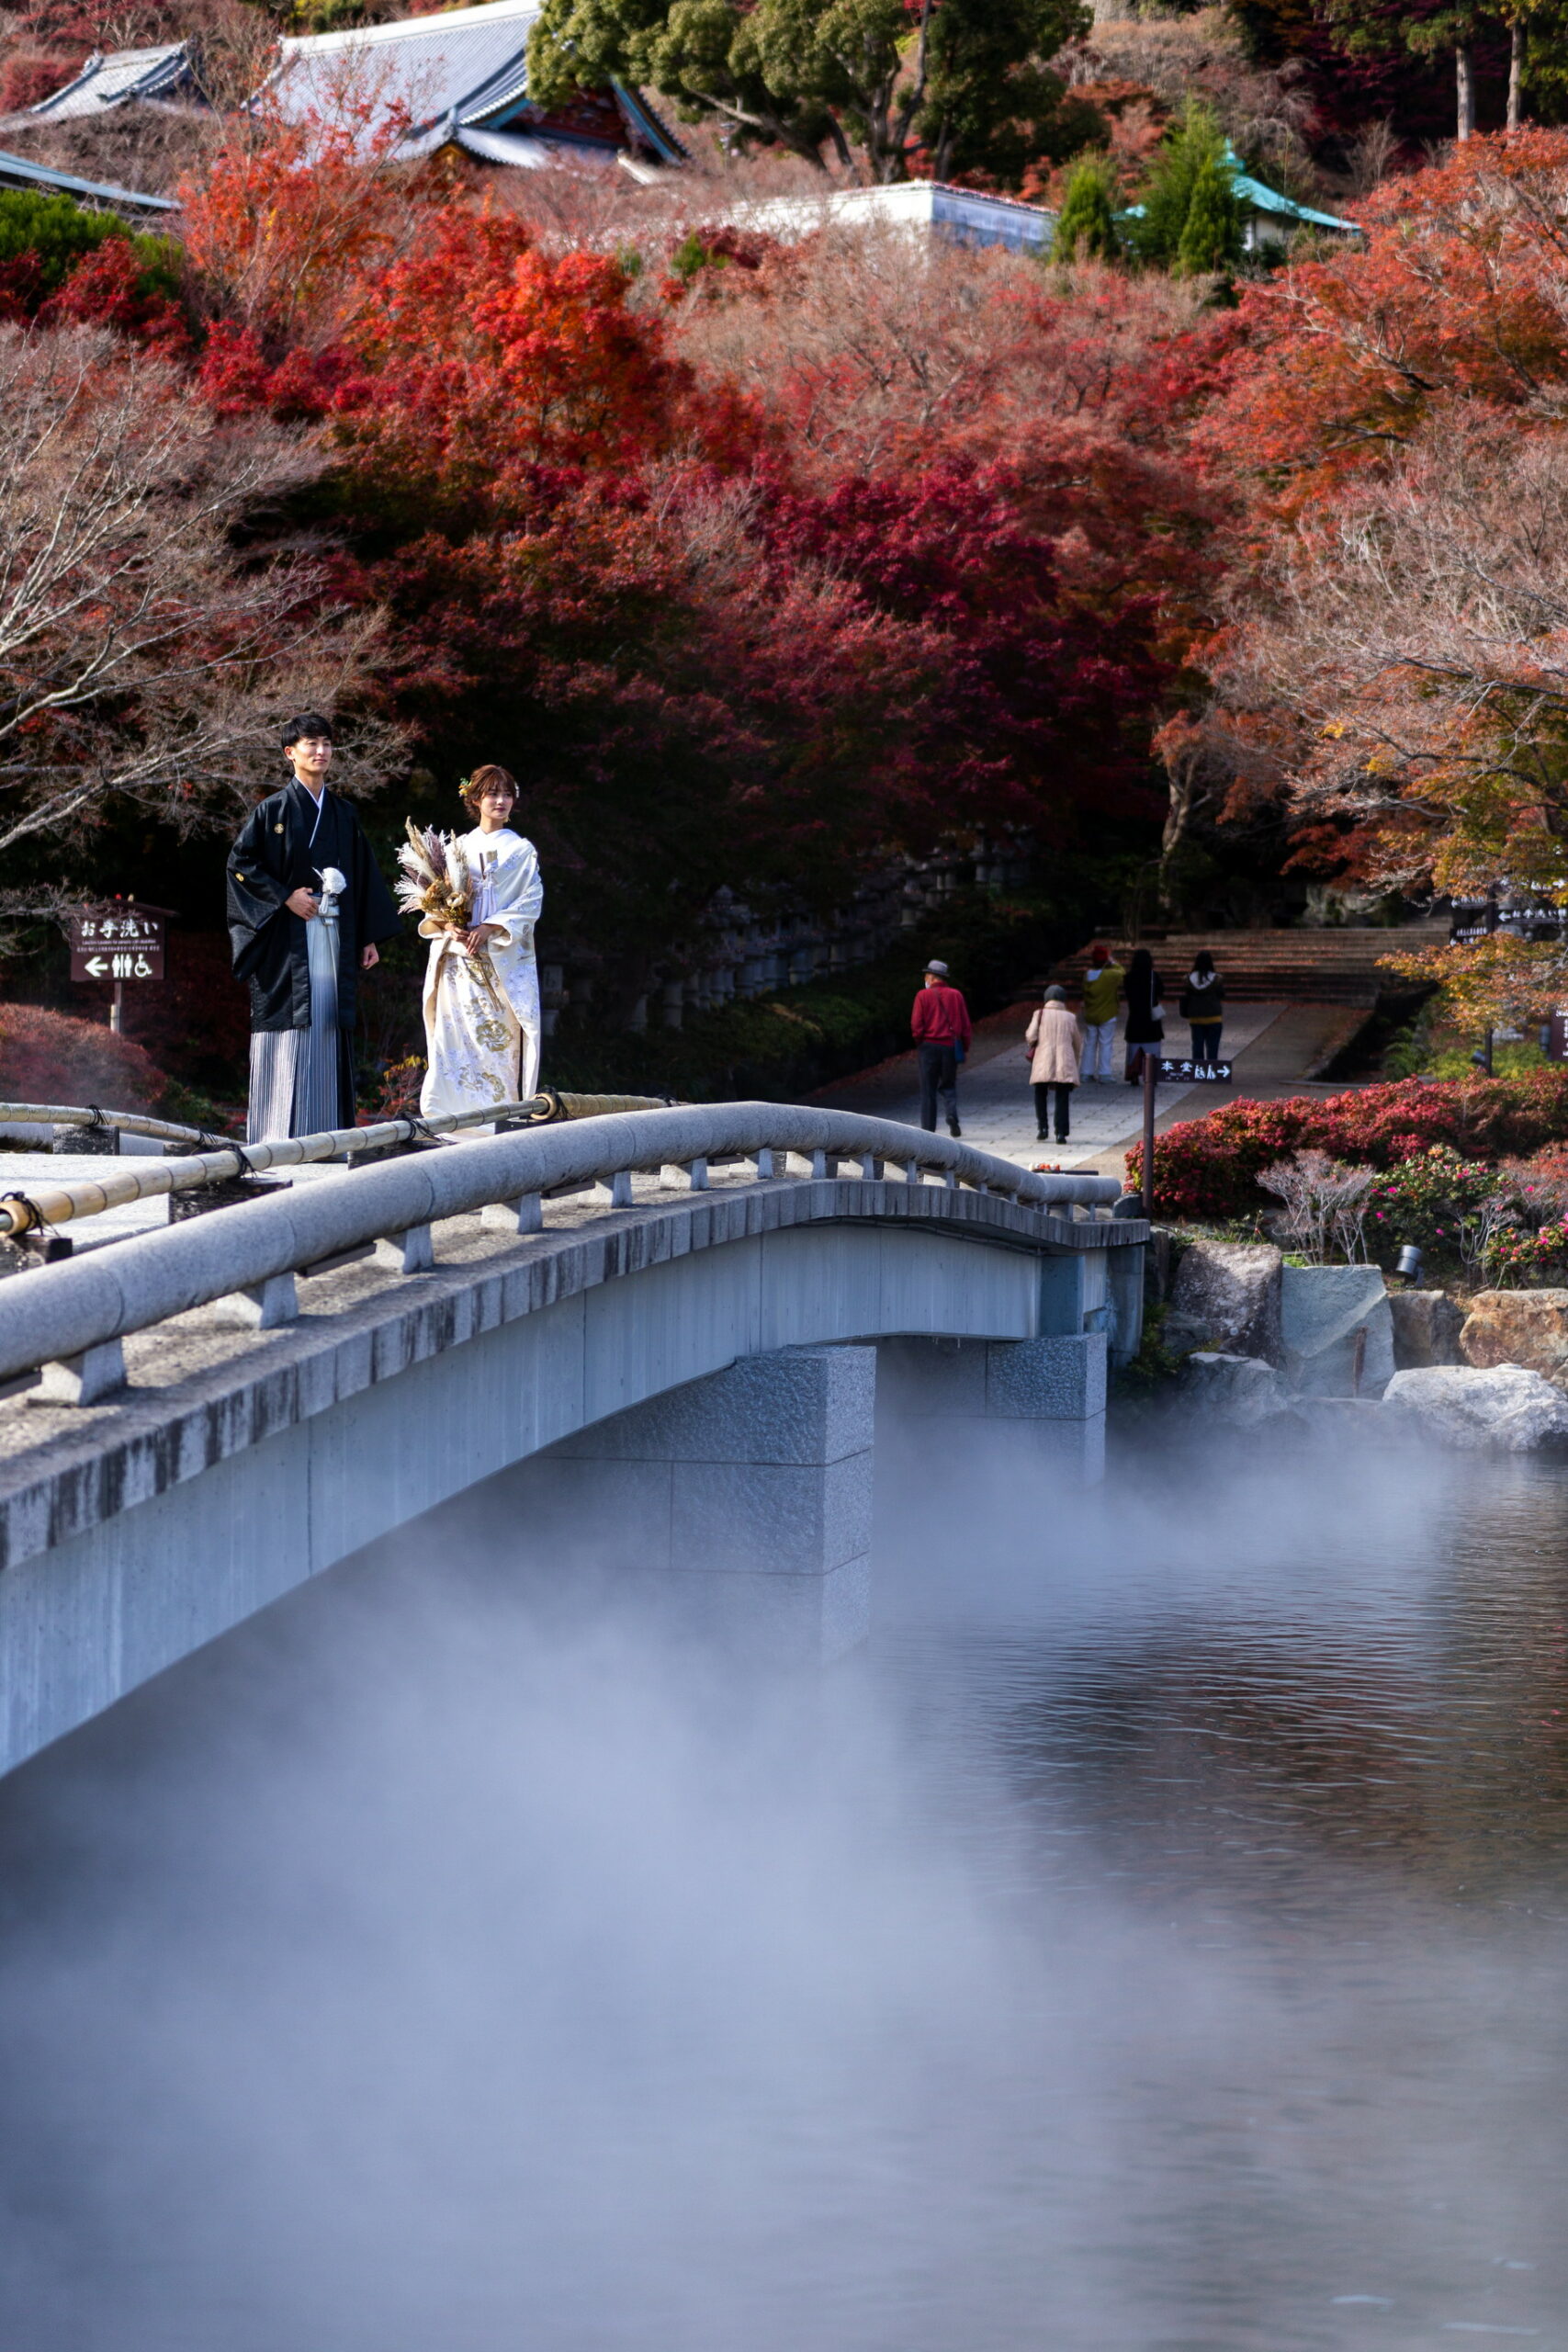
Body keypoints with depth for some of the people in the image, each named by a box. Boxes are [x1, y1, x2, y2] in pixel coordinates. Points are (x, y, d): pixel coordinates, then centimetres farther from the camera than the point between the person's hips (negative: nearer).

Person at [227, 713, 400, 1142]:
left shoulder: (343, 815, 15)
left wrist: (369, 938, 12)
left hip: (333, 936, 5)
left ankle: (324, 1135, 3)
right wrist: (285, 897, -12)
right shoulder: (273, 810, 0)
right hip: (287, 938, -5)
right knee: (288, 1030, -9)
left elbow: (363, 877, 16)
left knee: (328, 1028, 1)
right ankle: (279, 1137, -8)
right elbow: (240, 862, -4)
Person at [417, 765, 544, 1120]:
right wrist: (446, 925, -11)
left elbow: (531, 902, -2)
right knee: (454, 1037, -6)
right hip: (457, 959, 2)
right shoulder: (458, 847, 14)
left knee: (499, 1039, -8)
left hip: (503, 961, -2)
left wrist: (491, 928, -14)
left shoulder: (522, 850, 8)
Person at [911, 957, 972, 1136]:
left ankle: (928, 1129, 2)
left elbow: (916, 1024, -7)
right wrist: (964, 1047, 12)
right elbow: (966, 1024, 4)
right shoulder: (956, 995, 4)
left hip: (929, 1046, -2)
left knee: (928, 1090, 4)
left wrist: (919, 1043, 8)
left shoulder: (923, 996, -4)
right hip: (950, 1046, 2)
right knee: (948, 1086, 13)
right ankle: (952, 1114, -14)